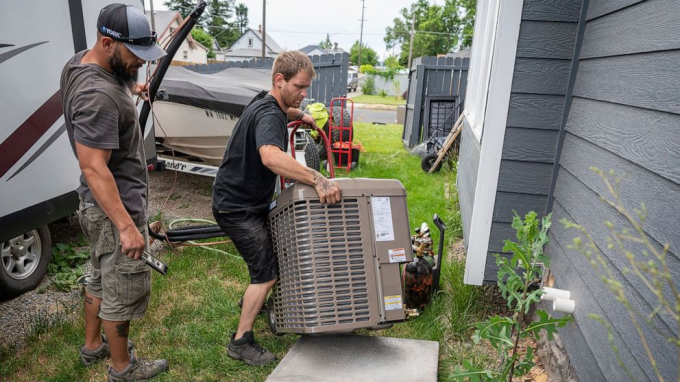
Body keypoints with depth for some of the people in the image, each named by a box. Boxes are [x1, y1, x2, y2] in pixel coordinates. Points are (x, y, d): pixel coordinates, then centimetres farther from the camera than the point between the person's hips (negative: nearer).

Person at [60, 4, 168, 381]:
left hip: (99, 204, 11)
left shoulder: (79, 62, 3)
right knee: (123, 290, 6)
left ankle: (93, 345, 45)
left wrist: (129, 88, 16)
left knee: (102, 277, 25)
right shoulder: (98, 97, -28)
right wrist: (127, 226, -29)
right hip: (115, 207, -11)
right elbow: (94, 169, -30)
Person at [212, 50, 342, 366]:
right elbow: (271, 157, -49)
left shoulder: (269, 106, 7)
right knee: (267, 273, -8)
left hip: (251, 200, 10)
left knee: (275, 253, 23)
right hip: (236, 206, -10)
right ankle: (241, 342, 6)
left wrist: (300, 115, 22)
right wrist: (317, 179, -52)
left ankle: (252, 301, 45)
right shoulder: (269, 115, -26)